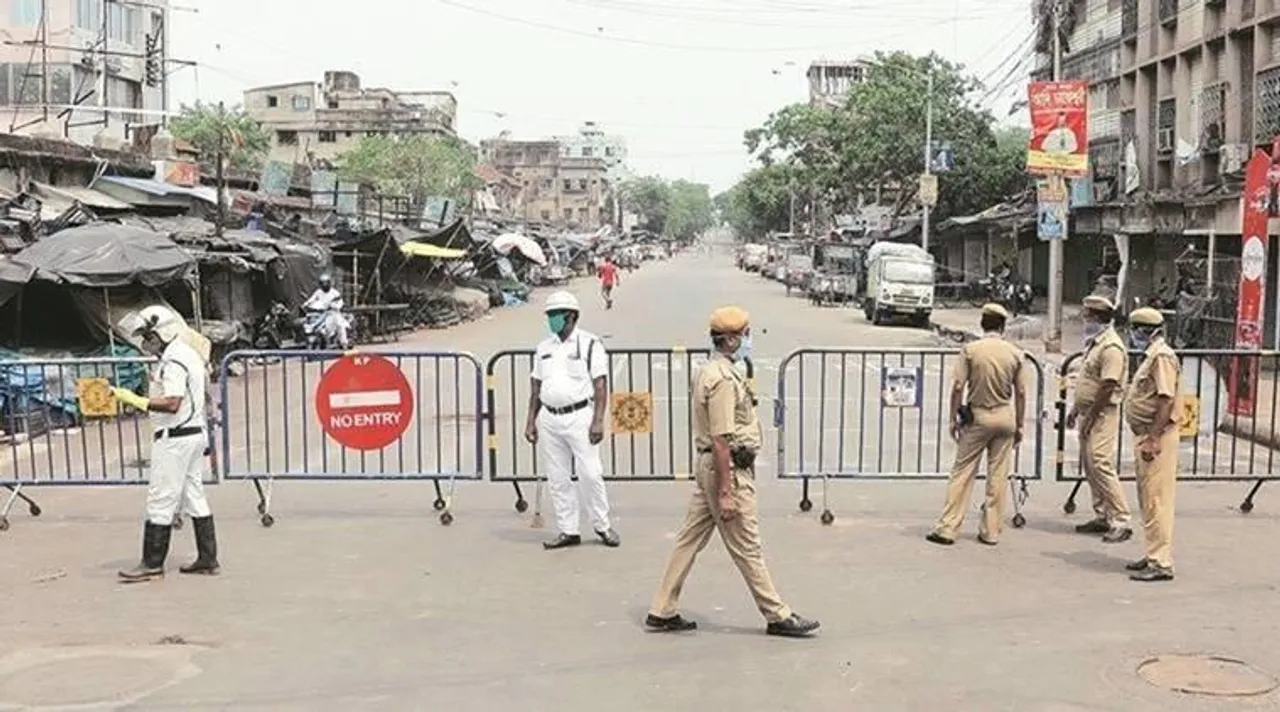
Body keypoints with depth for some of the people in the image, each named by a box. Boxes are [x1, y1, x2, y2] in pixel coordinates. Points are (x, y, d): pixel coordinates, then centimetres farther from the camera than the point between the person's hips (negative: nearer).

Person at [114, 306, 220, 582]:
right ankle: (207, 559, 15)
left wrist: (134, 400, -23)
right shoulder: (189, 354, 14)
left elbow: (172, 404, -25)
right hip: (195, 434, 10)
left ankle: (152, 564, 1)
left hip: (175, 438, -10)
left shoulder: (173, 361, -17)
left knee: (160, 501, -4)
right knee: (194, 497, 12)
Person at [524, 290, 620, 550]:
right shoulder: (544, 347, 14)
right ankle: (568, 531, 14)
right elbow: (536, 387, 18)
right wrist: (530, 421, 12)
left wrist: (598, 421, -15)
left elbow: (600, 385, -7)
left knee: (590, 474, -5)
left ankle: (602, 526, 10)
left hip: (579, 416, -5)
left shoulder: (589, 343, -2)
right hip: (549, 419, 5)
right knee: (557, 479, 6)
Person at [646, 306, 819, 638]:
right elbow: (721, 440, -22)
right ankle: (777, 616, 10)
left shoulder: (707, 372, 13)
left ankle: (662, 612, 16)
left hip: (707, 466, 10)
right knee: (747, 548, 0)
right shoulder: (723, 379, -19)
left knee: (690, 539, 12)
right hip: (727, 470, -10)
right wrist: (726, 493, -22)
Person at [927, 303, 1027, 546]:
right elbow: (1020, 392, 3)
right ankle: (991, 532, 12)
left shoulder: (970, 349, -7)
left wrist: (953, 418, 0)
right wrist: (1019, 425, 12)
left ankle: (947, 528, 0)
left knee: (962, 473, 2)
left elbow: (958, 387, -10)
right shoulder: (1015, 353, 0)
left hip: (977, 416, -2)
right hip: (1005, 417, 2)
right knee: (998, 476, 8)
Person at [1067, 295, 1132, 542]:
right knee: (1089, 466, 12)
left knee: (1101, 465, -14)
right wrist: (1076, 409, 20)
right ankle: (1102, 516, 20)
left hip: (1102, 414, -10)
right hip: (1089, 412, 10)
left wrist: (1090, 417, -19)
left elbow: (1107, 387, -21)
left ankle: (1120, 521, -11)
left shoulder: (1111, 347, -17)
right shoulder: (1095, 343, 15)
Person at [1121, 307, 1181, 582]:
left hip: (1157, 437, -11)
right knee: (1148, 500, 15)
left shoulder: (1162, 356, -14)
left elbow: (1166, 400, -22)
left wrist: (1153, 440, -25)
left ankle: (1162, 563, -6)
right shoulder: (1151, 356, 18)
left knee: (1156, 500, -9)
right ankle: (1154, 555, 23)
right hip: (1146, 436, 11)